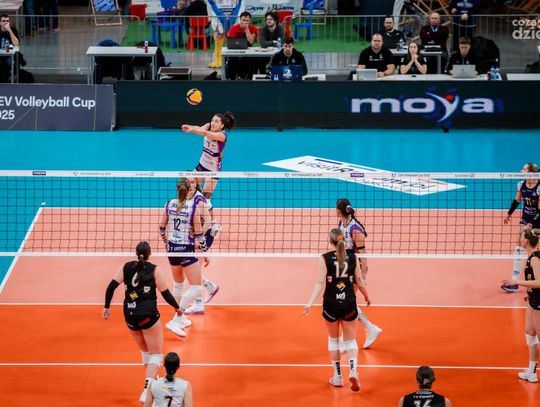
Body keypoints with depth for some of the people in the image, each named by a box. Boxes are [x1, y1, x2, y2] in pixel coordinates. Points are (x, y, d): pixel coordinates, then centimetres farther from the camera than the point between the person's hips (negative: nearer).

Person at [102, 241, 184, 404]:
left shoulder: (126, 267, 5)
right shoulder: (154, 270, -3)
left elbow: (111, 286, -3)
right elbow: (166, 293, -1)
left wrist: (107, 307, 6)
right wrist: (177, 307, 15)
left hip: (129, 315, 4)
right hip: (148, 315, -4)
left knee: (145, 351, 25)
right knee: (156, 354, 1)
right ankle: (147, 391, -18)